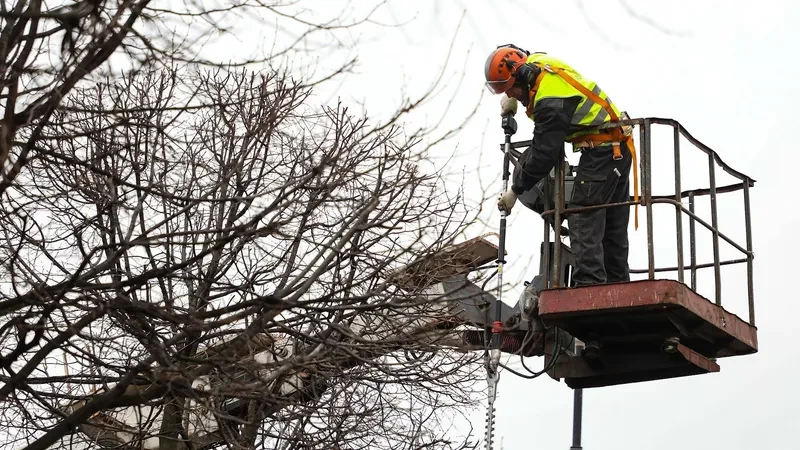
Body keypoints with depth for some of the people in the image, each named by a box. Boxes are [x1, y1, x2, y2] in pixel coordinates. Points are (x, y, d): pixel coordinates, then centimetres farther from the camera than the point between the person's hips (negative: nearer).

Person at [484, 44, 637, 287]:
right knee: (612, 225, 12)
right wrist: (513, 97, 18)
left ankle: (588, 286, -21)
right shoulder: (538, 63, 2)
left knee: (583, 221, -14)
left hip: (600, 153, -11)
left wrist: (515, 189, -14)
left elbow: (543, 154, -24)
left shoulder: (550, 102, -26)